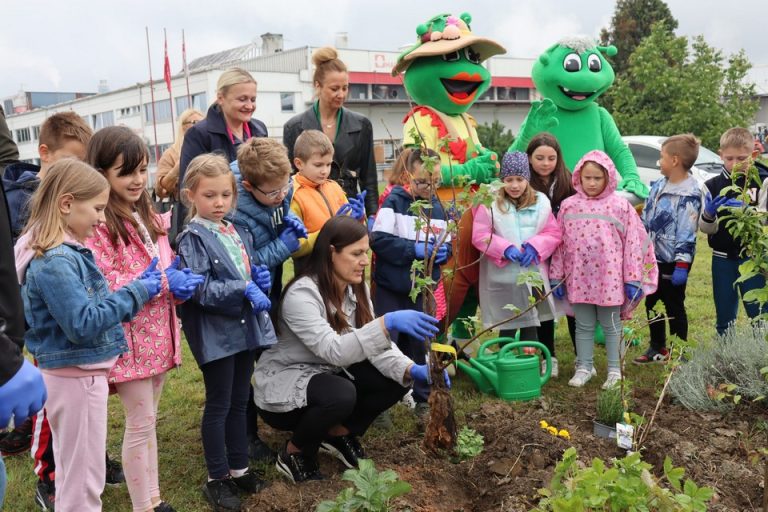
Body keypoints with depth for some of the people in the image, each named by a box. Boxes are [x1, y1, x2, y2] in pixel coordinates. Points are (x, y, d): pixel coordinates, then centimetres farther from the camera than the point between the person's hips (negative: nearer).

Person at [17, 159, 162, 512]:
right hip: (77, 377, -10)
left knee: (73, 476, 24)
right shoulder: (54, 262, -23)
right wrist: (137, 292, -18)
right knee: (84, 483, 4)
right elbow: (83, 324, -26)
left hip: (78, 373, 10)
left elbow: (91, 304, 14)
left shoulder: (65, 252, 8)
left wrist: (138, 288, 3)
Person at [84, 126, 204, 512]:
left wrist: (179, 276, -3)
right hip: (128, 337, -7)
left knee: (148, 420, 17)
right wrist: (161, 284, -21)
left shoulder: (150, 217, 11)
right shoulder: (97, 224, -15)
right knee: (141, 423, 1)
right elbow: (100, 287, -22)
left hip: (158, 332, 8)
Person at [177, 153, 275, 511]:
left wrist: (260, 279, -2)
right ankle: (216, 479, 19)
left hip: (246, 327, 7)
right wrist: (244, 288, -25)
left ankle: (238, 468, 30)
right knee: (219, 405, 5)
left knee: (239, 402, 16)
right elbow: (200, 290, -21)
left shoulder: (239, 232, 10)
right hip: (216, 333, -7)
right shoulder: (192, 238, -11)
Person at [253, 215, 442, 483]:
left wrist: (411, 370, -26)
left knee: (396, 380, -12)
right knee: (341, 395, -36)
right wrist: (387, 323, -48)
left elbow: (372, 342, -9)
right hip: (282, 383, -7)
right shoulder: (301, 294, -28)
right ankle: (293, 454, -6)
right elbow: (334, 351, -38)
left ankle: (338, 434, 10)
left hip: (327, 374, 7)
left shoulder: (356, 288, -4)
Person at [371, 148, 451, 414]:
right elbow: (378, 240, -19)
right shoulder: (394, 201, -9)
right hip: (391, 287, -4)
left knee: (419, 344, 14)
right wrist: (414, 249, -24)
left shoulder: (437, 207, 5)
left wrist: (443, 251, -12)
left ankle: (423, 397, 28)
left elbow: (447, 245, 11)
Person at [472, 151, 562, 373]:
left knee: (531, 325, 8)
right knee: (506, 326, 10)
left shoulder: (540, 202, 3)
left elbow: (553, 233, 5)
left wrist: (535, 246, -12)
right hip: (502, 277, -2)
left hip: (534, 274, 2)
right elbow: (480, 236, -8)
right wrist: (506, 248, -18)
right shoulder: (490, 203, -6)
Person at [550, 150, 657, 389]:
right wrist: (557, 277, 5)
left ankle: (614, 370, 22)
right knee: (583, 326, 12)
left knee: (611, 325, 11)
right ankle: (584, 368, 24)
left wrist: (633, 279, -6)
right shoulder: (569, 206, 2)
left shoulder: (620, 205, -4)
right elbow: (560, 243, 5)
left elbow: (633, 243, -4)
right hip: (579, 277, 2)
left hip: (609, 277, -2)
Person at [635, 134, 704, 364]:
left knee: (674, 307, 4)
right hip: (652, 257, 8)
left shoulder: (689, 195, -18)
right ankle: (657, 348, 31)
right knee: (651, 303, 16)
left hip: (672, 262, -8)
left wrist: (681, 266, -21)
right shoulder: (658, 186, 8)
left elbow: (686, 233, -20)